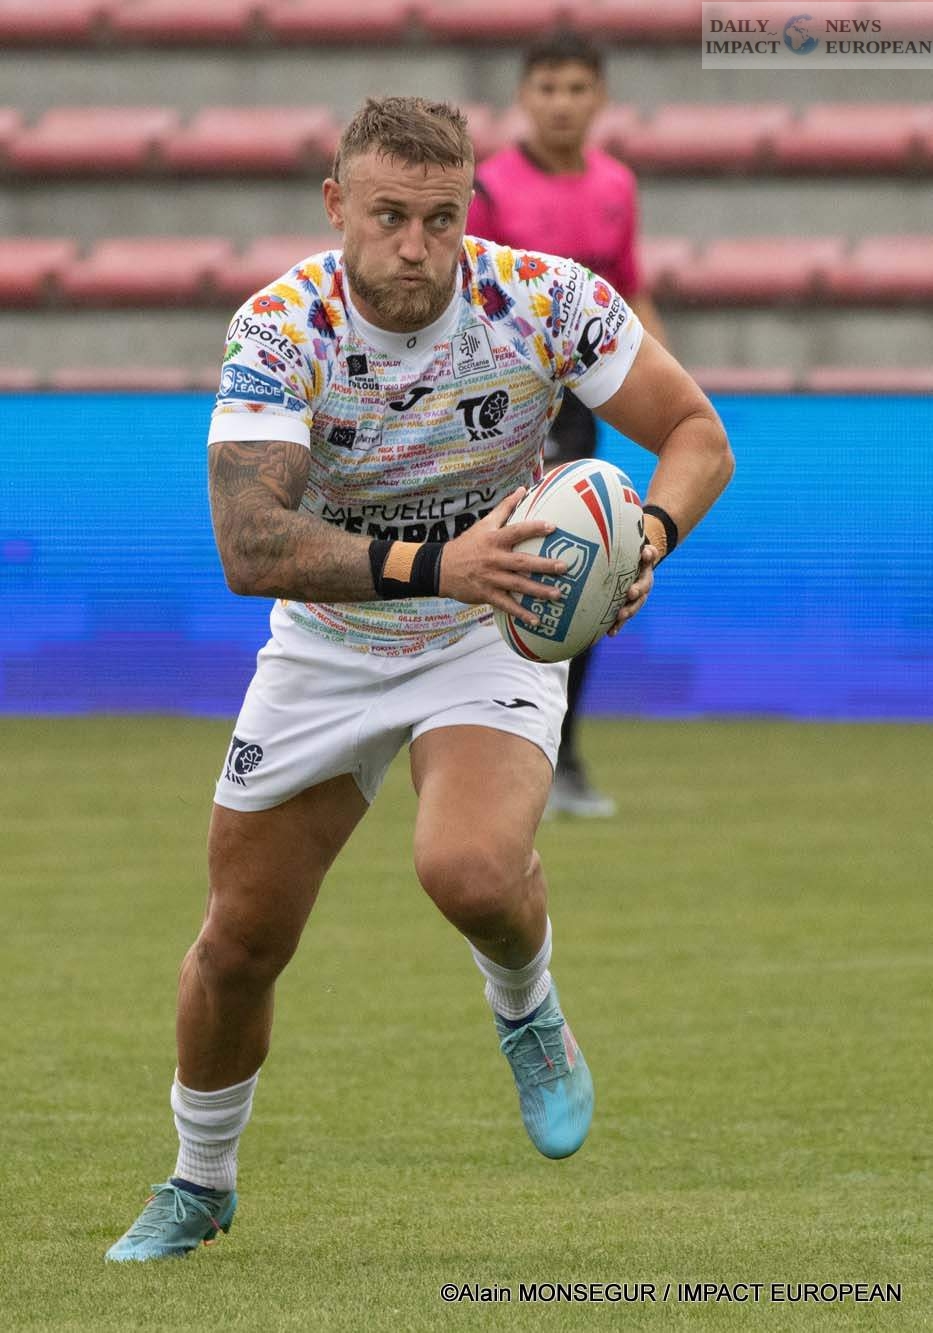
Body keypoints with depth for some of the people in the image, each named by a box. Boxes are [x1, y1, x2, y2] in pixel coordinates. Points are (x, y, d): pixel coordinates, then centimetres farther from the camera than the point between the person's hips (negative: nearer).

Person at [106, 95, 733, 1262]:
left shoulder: (543, 300, -22)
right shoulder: (281, 329, -24)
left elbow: (697, 434, -10)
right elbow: (249, 547, -36)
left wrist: (648, 535, -32)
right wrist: (430, 565, -50)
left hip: (494, 639, -1)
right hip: (328, 647, 1)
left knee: (470, 869, -31)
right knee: (239, 944, 8)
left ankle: (525, 1009, 5)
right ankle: (199, 1185, 35)